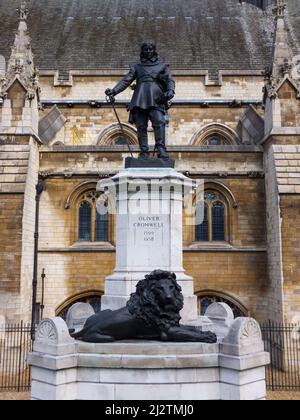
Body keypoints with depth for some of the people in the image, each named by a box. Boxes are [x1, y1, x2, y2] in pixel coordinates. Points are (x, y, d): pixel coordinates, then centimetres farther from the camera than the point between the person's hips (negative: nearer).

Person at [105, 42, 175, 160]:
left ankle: (161, 150, -29)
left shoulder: (162, 66, 23)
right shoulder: (136, 67, 25)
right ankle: (144, 153, -7)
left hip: (156, 100, -2)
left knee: (159, 123, -21)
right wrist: (113, 91, 0)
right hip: (140, 100, 2)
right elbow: (125, 81, 16)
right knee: (141, 127, -6)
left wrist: (170, 91, -11)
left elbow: (170, 80, 12)